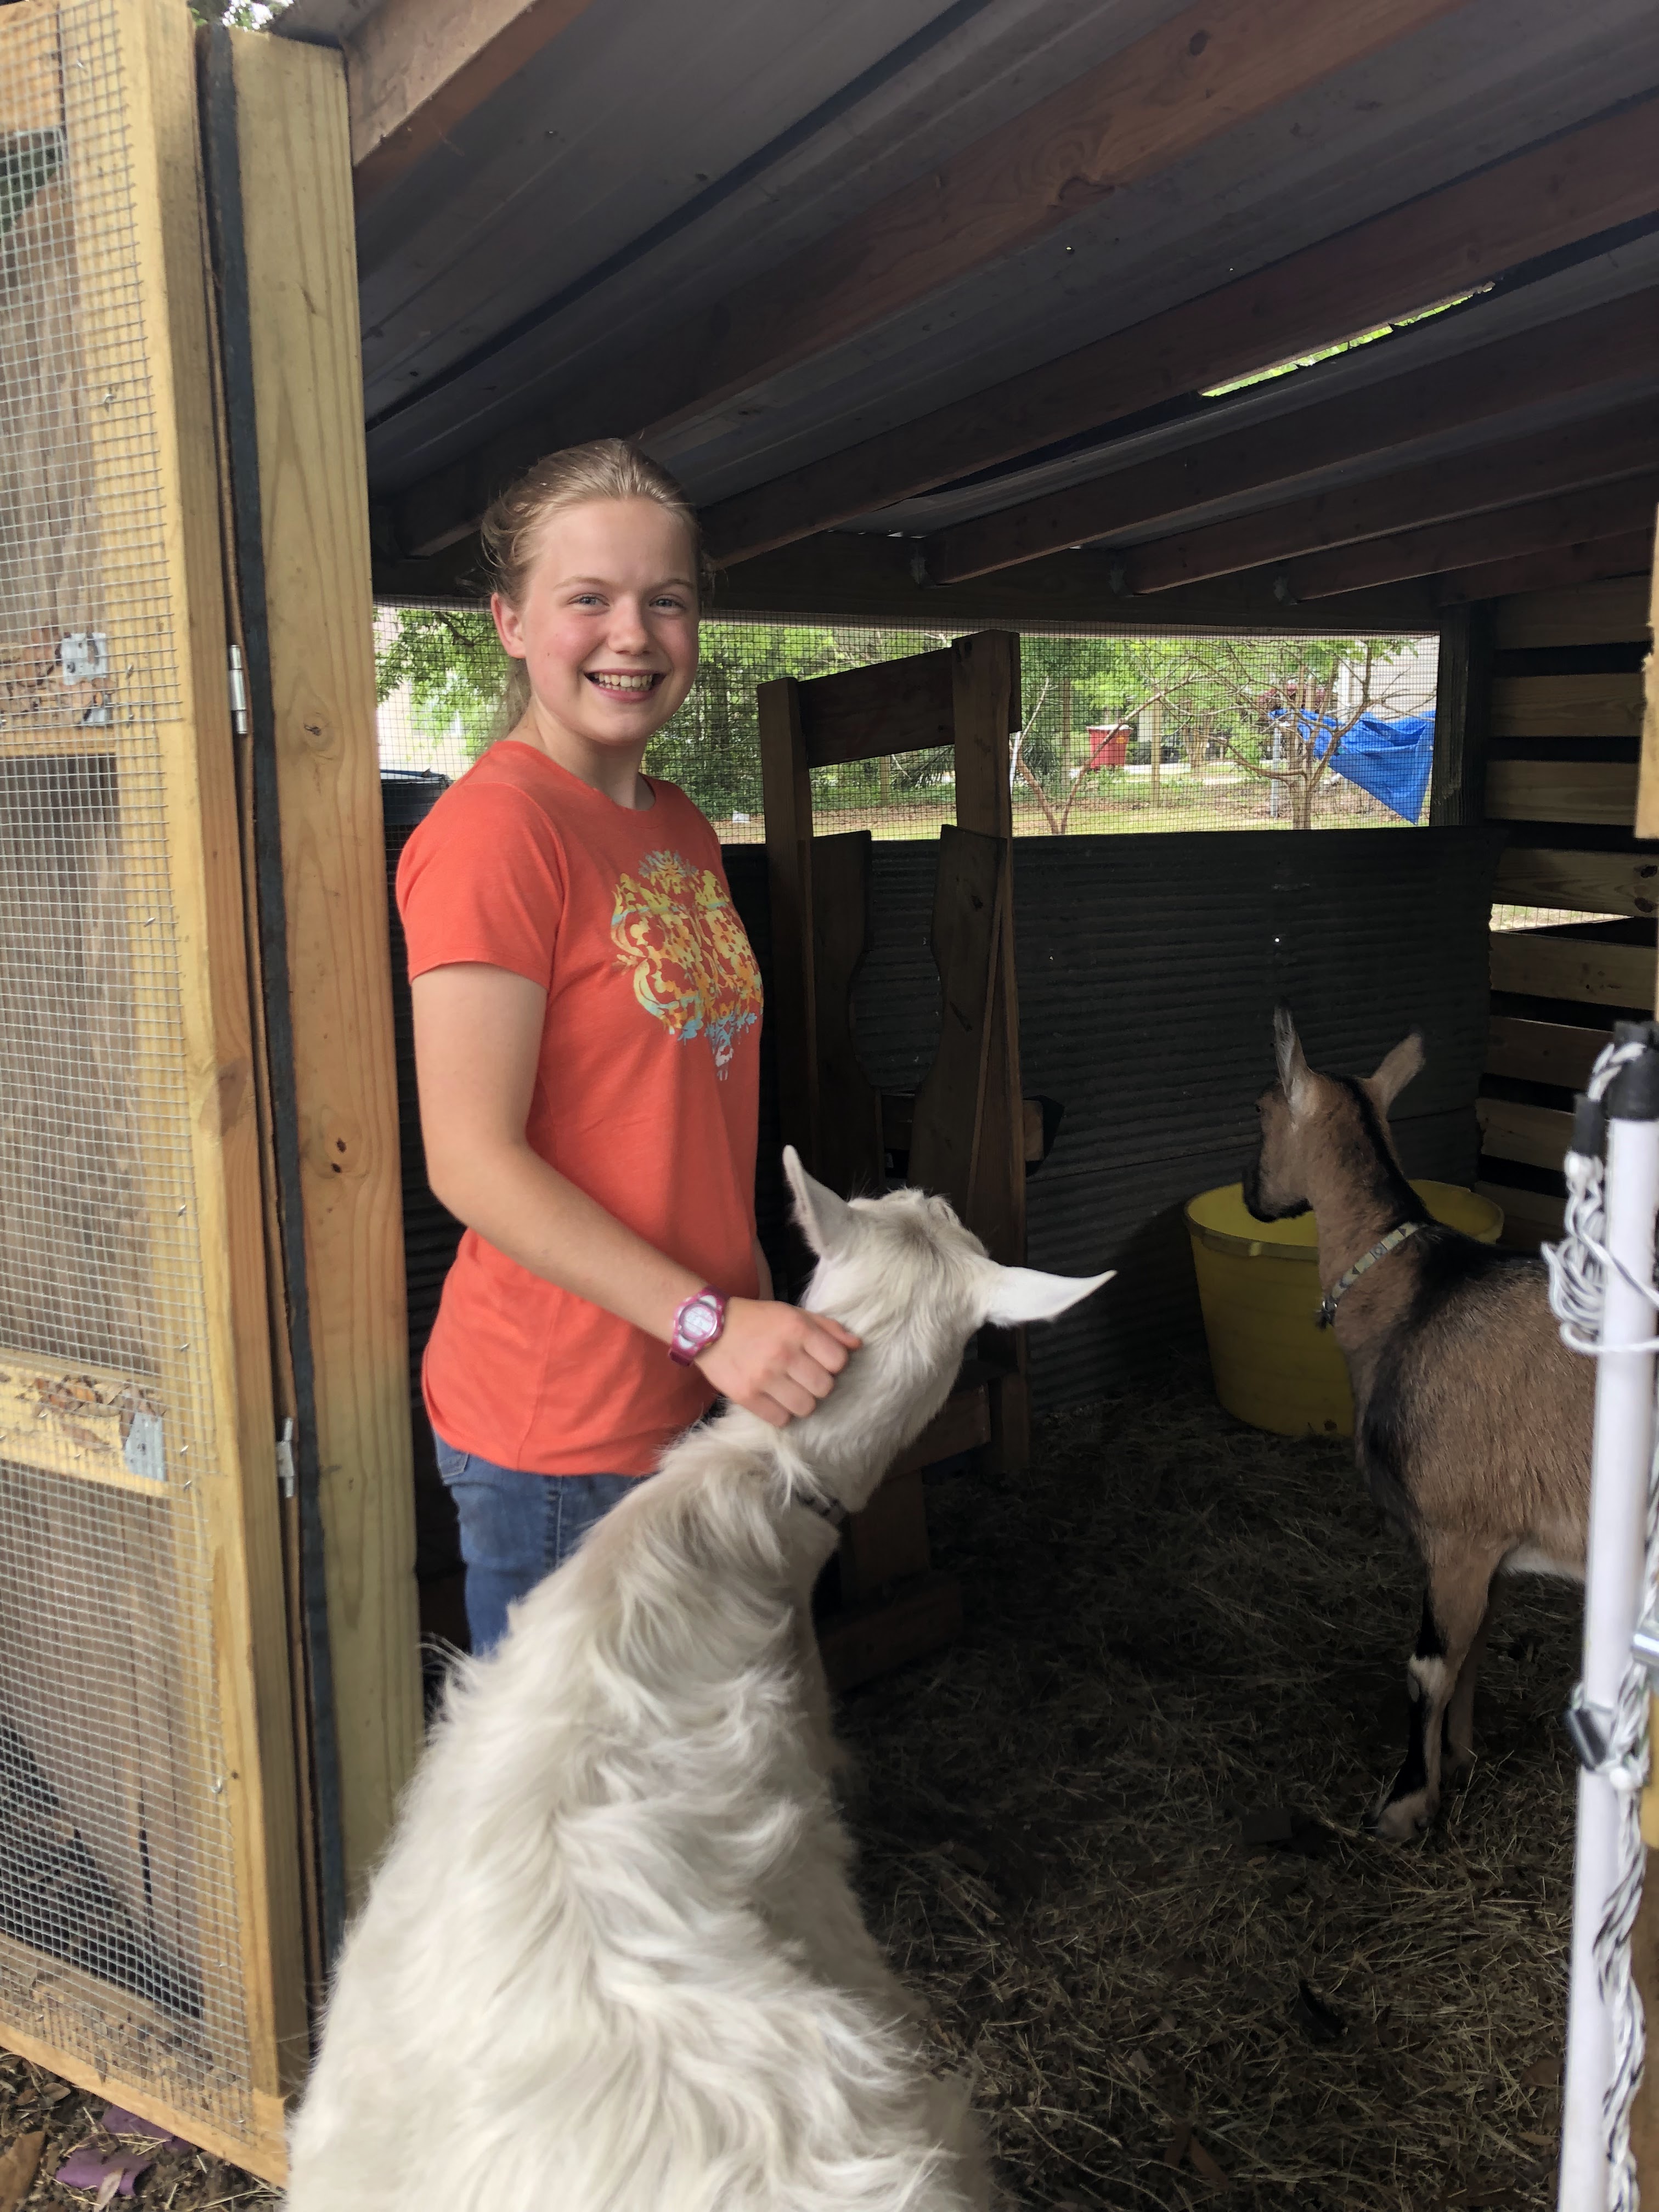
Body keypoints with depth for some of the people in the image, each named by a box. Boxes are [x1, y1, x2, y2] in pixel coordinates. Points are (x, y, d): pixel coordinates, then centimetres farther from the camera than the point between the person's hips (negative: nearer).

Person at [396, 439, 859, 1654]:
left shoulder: (684, 828, 10)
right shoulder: (491, 828, -16)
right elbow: (475, 1162, -20)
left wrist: (765, 1307, 14)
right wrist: (710, 1321, -23)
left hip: (704, 1394, 8)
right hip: (560, 1429, -8)